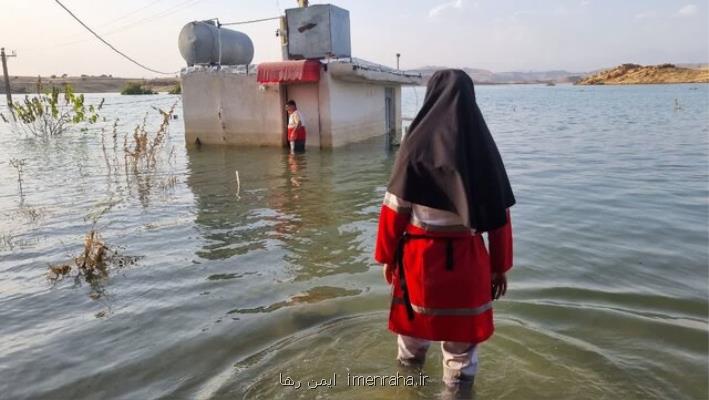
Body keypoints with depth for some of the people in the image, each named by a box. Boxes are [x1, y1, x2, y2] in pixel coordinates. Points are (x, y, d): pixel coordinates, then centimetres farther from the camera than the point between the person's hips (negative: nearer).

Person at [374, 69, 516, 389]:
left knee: (414, 312, 23)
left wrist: (386, 255, 1)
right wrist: (500, 266, 8)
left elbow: (396, 207, -11)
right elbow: (500, 214, -2)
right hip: (468, 257, 1)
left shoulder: (417, 143, -12)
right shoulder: (483, 146, -5)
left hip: (420, 254, -1)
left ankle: (409, 365, 47)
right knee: (462, 327, 16)